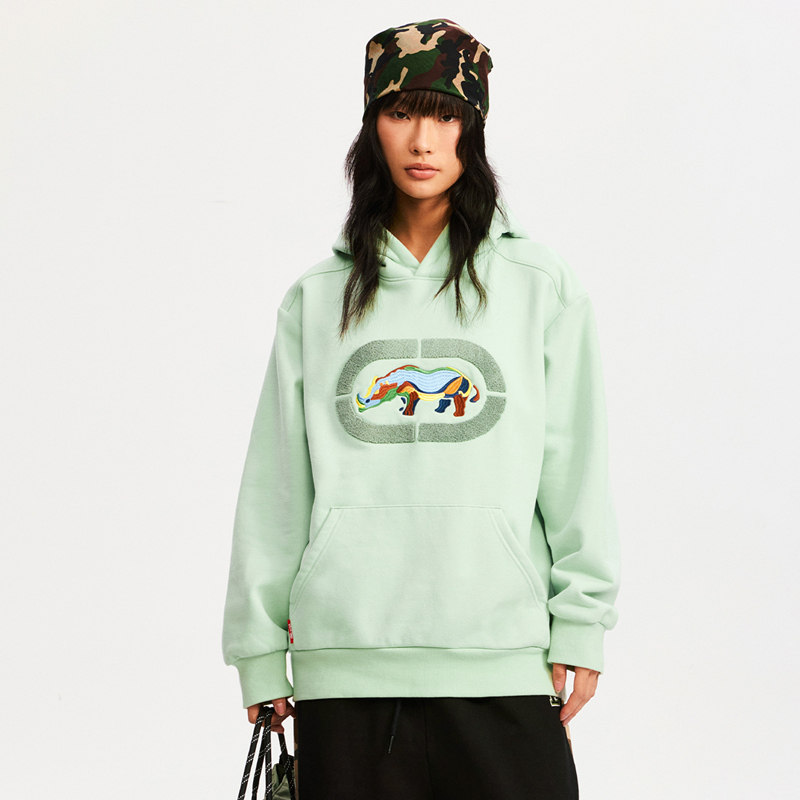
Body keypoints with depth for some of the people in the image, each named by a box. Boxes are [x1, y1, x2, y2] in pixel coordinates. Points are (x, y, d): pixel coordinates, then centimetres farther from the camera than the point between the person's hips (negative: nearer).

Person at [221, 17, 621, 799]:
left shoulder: (541, 284, 8)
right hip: (344, 662, 1)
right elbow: (274, 488, 11)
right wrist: (259, 650, 8)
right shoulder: (316, 299, 11)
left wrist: (581, 628, 0)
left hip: (504, 660, -1)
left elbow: (578, 475, 6)